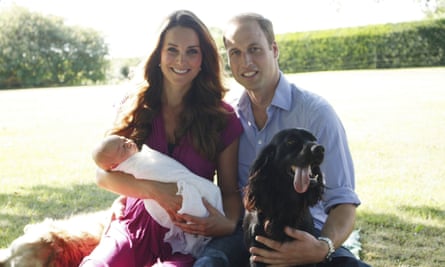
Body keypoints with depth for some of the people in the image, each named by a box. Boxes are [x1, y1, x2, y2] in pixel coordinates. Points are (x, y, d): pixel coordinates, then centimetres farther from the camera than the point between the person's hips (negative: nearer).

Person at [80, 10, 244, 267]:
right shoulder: (136, 108, 5)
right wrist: (156, 191, -17)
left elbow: (230, 190, 5)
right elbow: (103, 172, 0)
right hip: (135, 226, 2)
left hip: (188, 234, -1)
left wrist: (229, 223, -18)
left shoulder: (224, 118, 1)